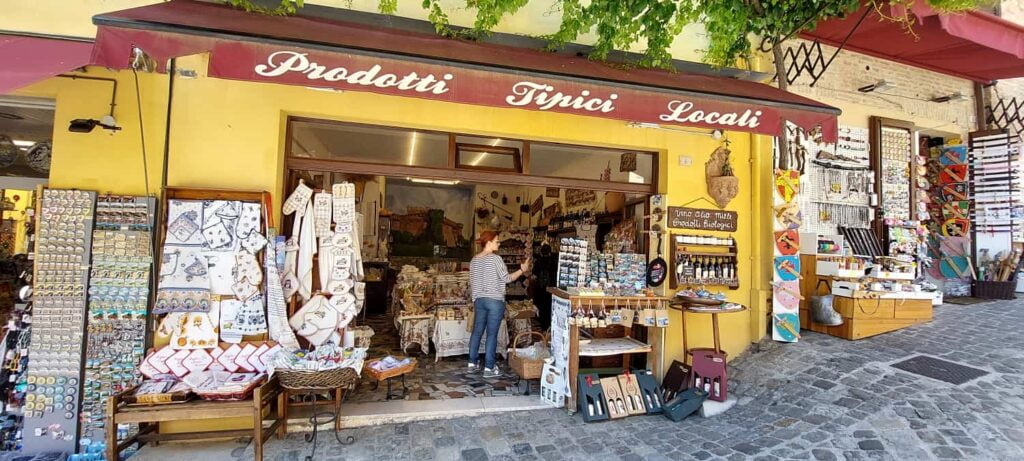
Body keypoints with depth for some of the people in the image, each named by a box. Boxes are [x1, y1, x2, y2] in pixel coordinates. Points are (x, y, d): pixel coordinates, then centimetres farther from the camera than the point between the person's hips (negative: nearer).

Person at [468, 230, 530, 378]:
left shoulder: (474, 259, 8)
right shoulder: (495, 258, -13)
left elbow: (472, 282, 13)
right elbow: (506, 278, -12)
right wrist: (522, 270, -2)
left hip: (479, 300, 7)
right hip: (494, 300, -7)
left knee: (477, 331, 14)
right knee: (492, 334, -1)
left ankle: (473, 363, 23)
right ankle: (489, 368, 4)